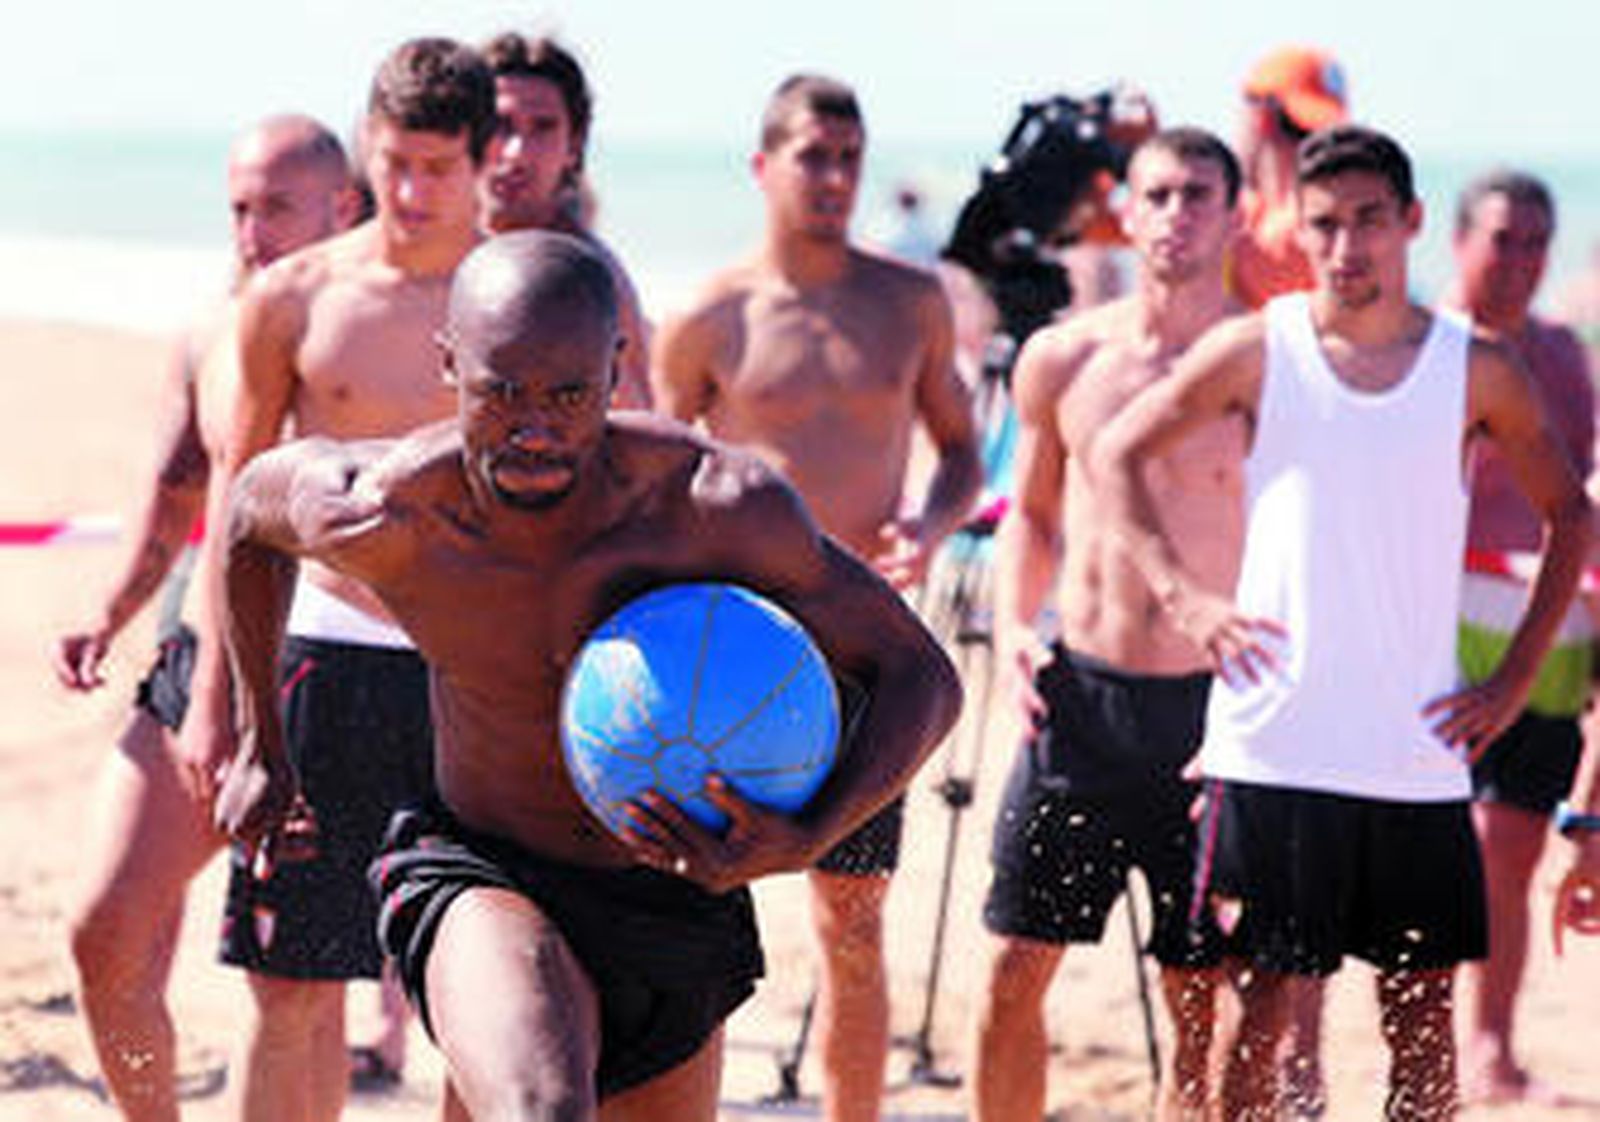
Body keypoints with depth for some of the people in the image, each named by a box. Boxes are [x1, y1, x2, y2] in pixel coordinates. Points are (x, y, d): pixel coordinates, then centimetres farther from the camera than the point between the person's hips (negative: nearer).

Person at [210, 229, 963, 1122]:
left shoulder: (720, 504, -23)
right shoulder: (375, 519, -20)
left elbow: (923, 678, -15)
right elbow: (255, 507, 5)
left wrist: (806, 843, -32)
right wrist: (260, 746, 15)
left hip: (682, 910, 2)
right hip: (484, 885, -2)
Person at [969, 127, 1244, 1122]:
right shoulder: (1063, 360, 4)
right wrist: (1012, 631, 1)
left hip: (1207, 709, -2)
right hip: (1079, 700, 2)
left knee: (1203, 1001, 2)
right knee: (1015, 974, 1)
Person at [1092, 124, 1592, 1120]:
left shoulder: (1477, 371, 4)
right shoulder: (1257, 350, 1)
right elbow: (1118, 453, 10)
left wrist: (1514, 681, 7)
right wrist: (1184, 596, -1)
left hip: (1419, 752, 1)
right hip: (1270, 748, -1)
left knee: (1423, 1010, 4)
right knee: (1254, 1002, 1)